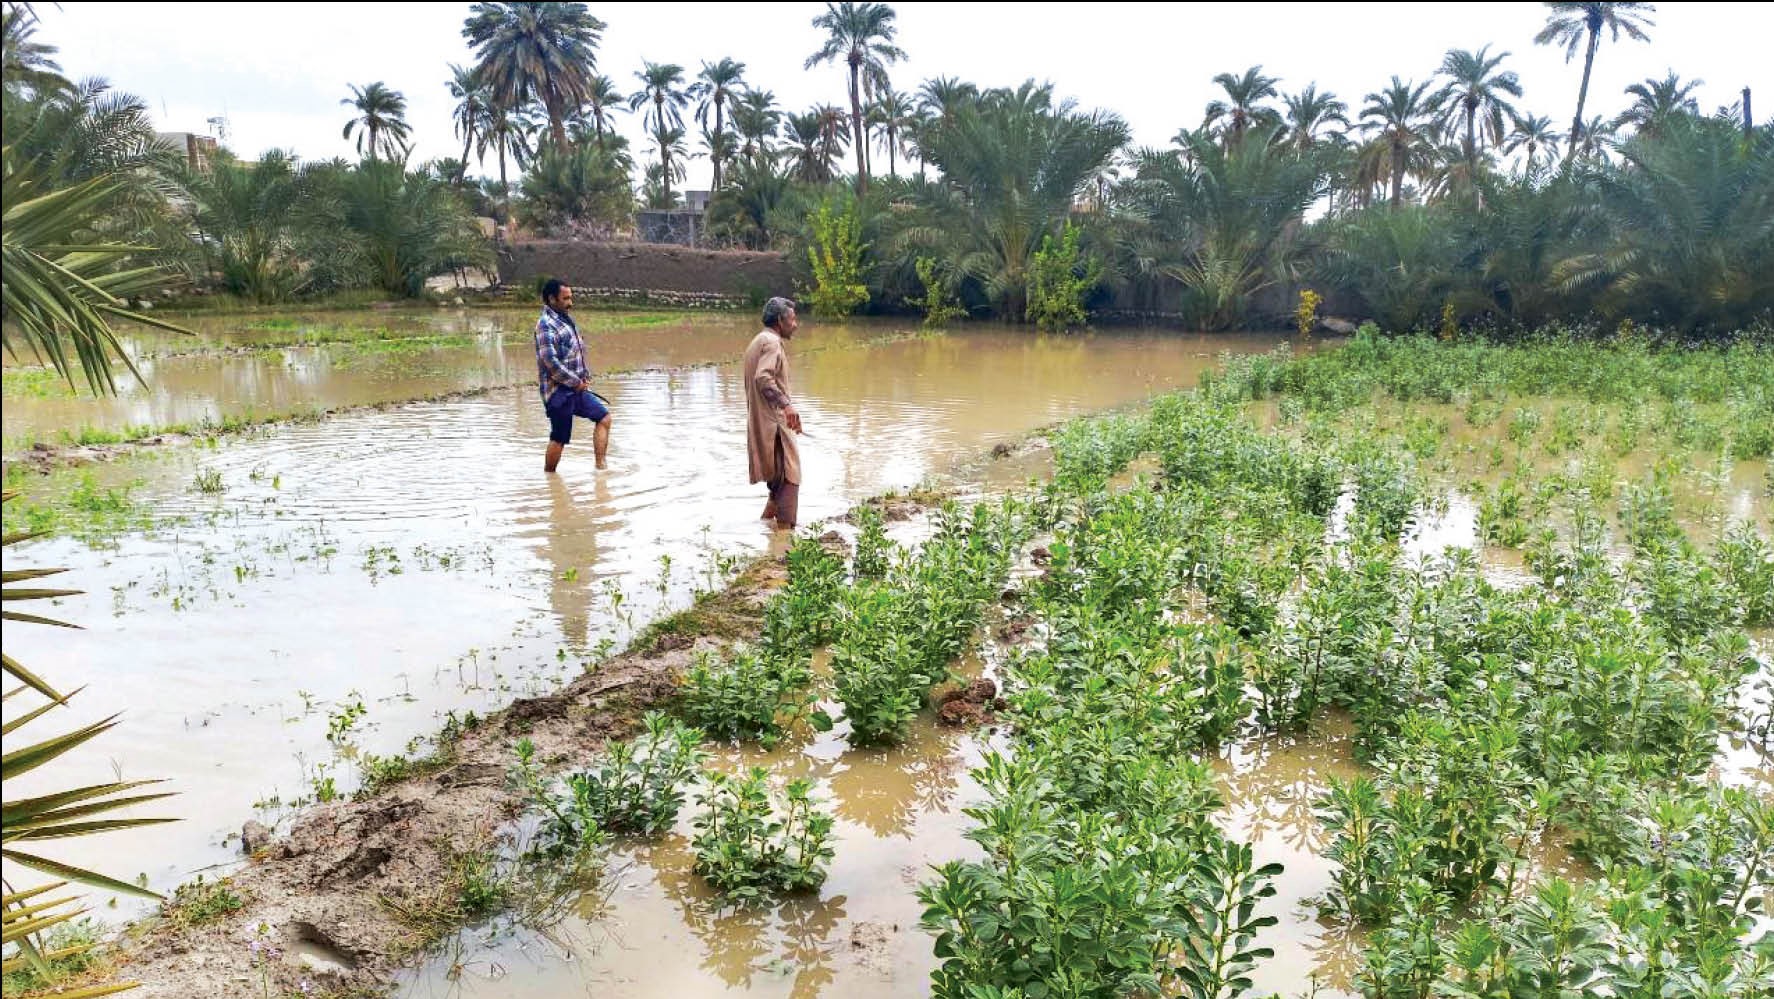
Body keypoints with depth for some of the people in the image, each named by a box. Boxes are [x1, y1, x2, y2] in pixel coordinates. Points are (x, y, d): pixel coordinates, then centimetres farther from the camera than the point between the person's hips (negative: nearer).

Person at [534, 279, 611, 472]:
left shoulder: (567, 320, 14)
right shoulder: (546, 324, -16)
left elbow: (579, 351, 24)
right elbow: (550, 362, -23)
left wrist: (585, 376, 9)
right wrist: (576, 382, -16)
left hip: (576, 388, 9)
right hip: (559, 391, -9)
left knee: (603, 417, 7)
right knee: (559, 438, -3)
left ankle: (600, 466, 7)